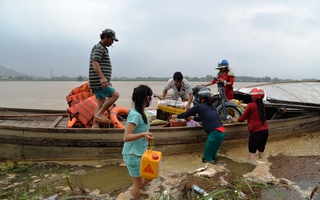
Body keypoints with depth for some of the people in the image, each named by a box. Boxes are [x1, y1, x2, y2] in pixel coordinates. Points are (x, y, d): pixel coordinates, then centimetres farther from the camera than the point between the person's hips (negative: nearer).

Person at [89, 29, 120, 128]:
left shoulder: (103, 49, 24)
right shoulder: (99, 47, -8)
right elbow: (95, 63, -23)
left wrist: (107, 80, 29)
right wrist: (102, 77, -34)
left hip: (100, 82, 10)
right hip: (98, 81, -10)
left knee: (101, 103, 8)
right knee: (115, 94, -12)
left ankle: (95, 125, 10)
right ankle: (100, 114, -9)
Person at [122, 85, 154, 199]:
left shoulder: (141, 113, 2)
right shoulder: (135, 114, -25)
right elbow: (126, 137, -28)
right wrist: (143, 134, -41)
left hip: (141, 153, 9)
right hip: (133, 155, -9)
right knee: (138, 183, 8)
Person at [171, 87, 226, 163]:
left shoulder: (199, 106, -1)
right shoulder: (211, 106, 20)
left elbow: (187, 114, 10)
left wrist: (176, 116, 27)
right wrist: (194, 118, 46)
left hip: (215, 133, -8)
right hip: (221, 132, 8)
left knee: (207, 155, 8)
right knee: (212, 151, 27)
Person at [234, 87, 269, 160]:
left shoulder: (250, 105, -8)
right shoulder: (262, 105, 9)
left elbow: (242, 118, -2)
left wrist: (235, 120, 17)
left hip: (256, 131, -6)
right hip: (265, 130, 6)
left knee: (252, 151, 2)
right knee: (261, 150, 17)